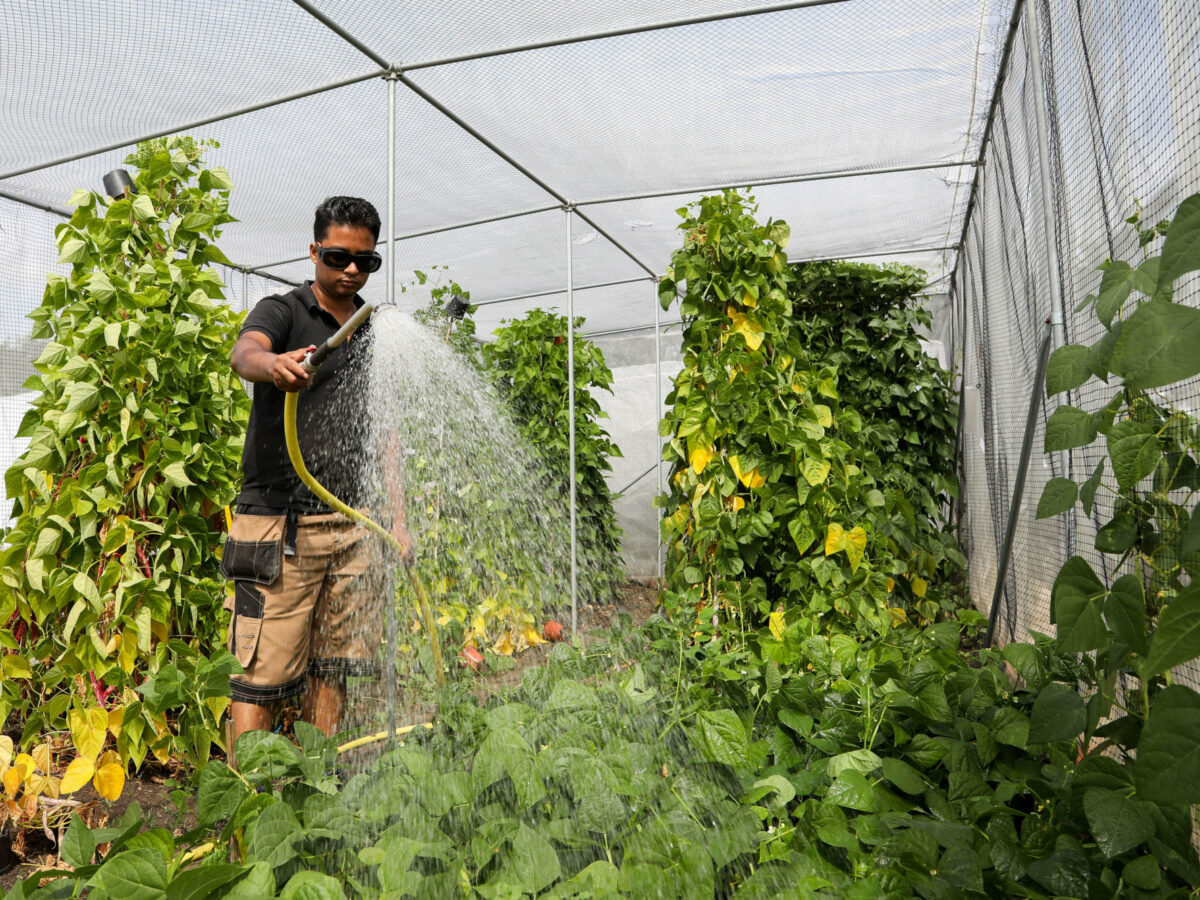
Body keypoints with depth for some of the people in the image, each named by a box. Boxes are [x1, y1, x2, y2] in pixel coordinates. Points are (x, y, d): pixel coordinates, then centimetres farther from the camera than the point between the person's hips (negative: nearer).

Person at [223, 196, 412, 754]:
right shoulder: (282, 312, 3)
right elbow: (244, 353, -21)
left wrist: (398, 520, 9)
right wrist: (273, 364, -46)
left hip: (354, 525, 5)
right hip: (280, 523, -4)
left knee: (332, 668, 10)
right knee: (264, 670, -3)